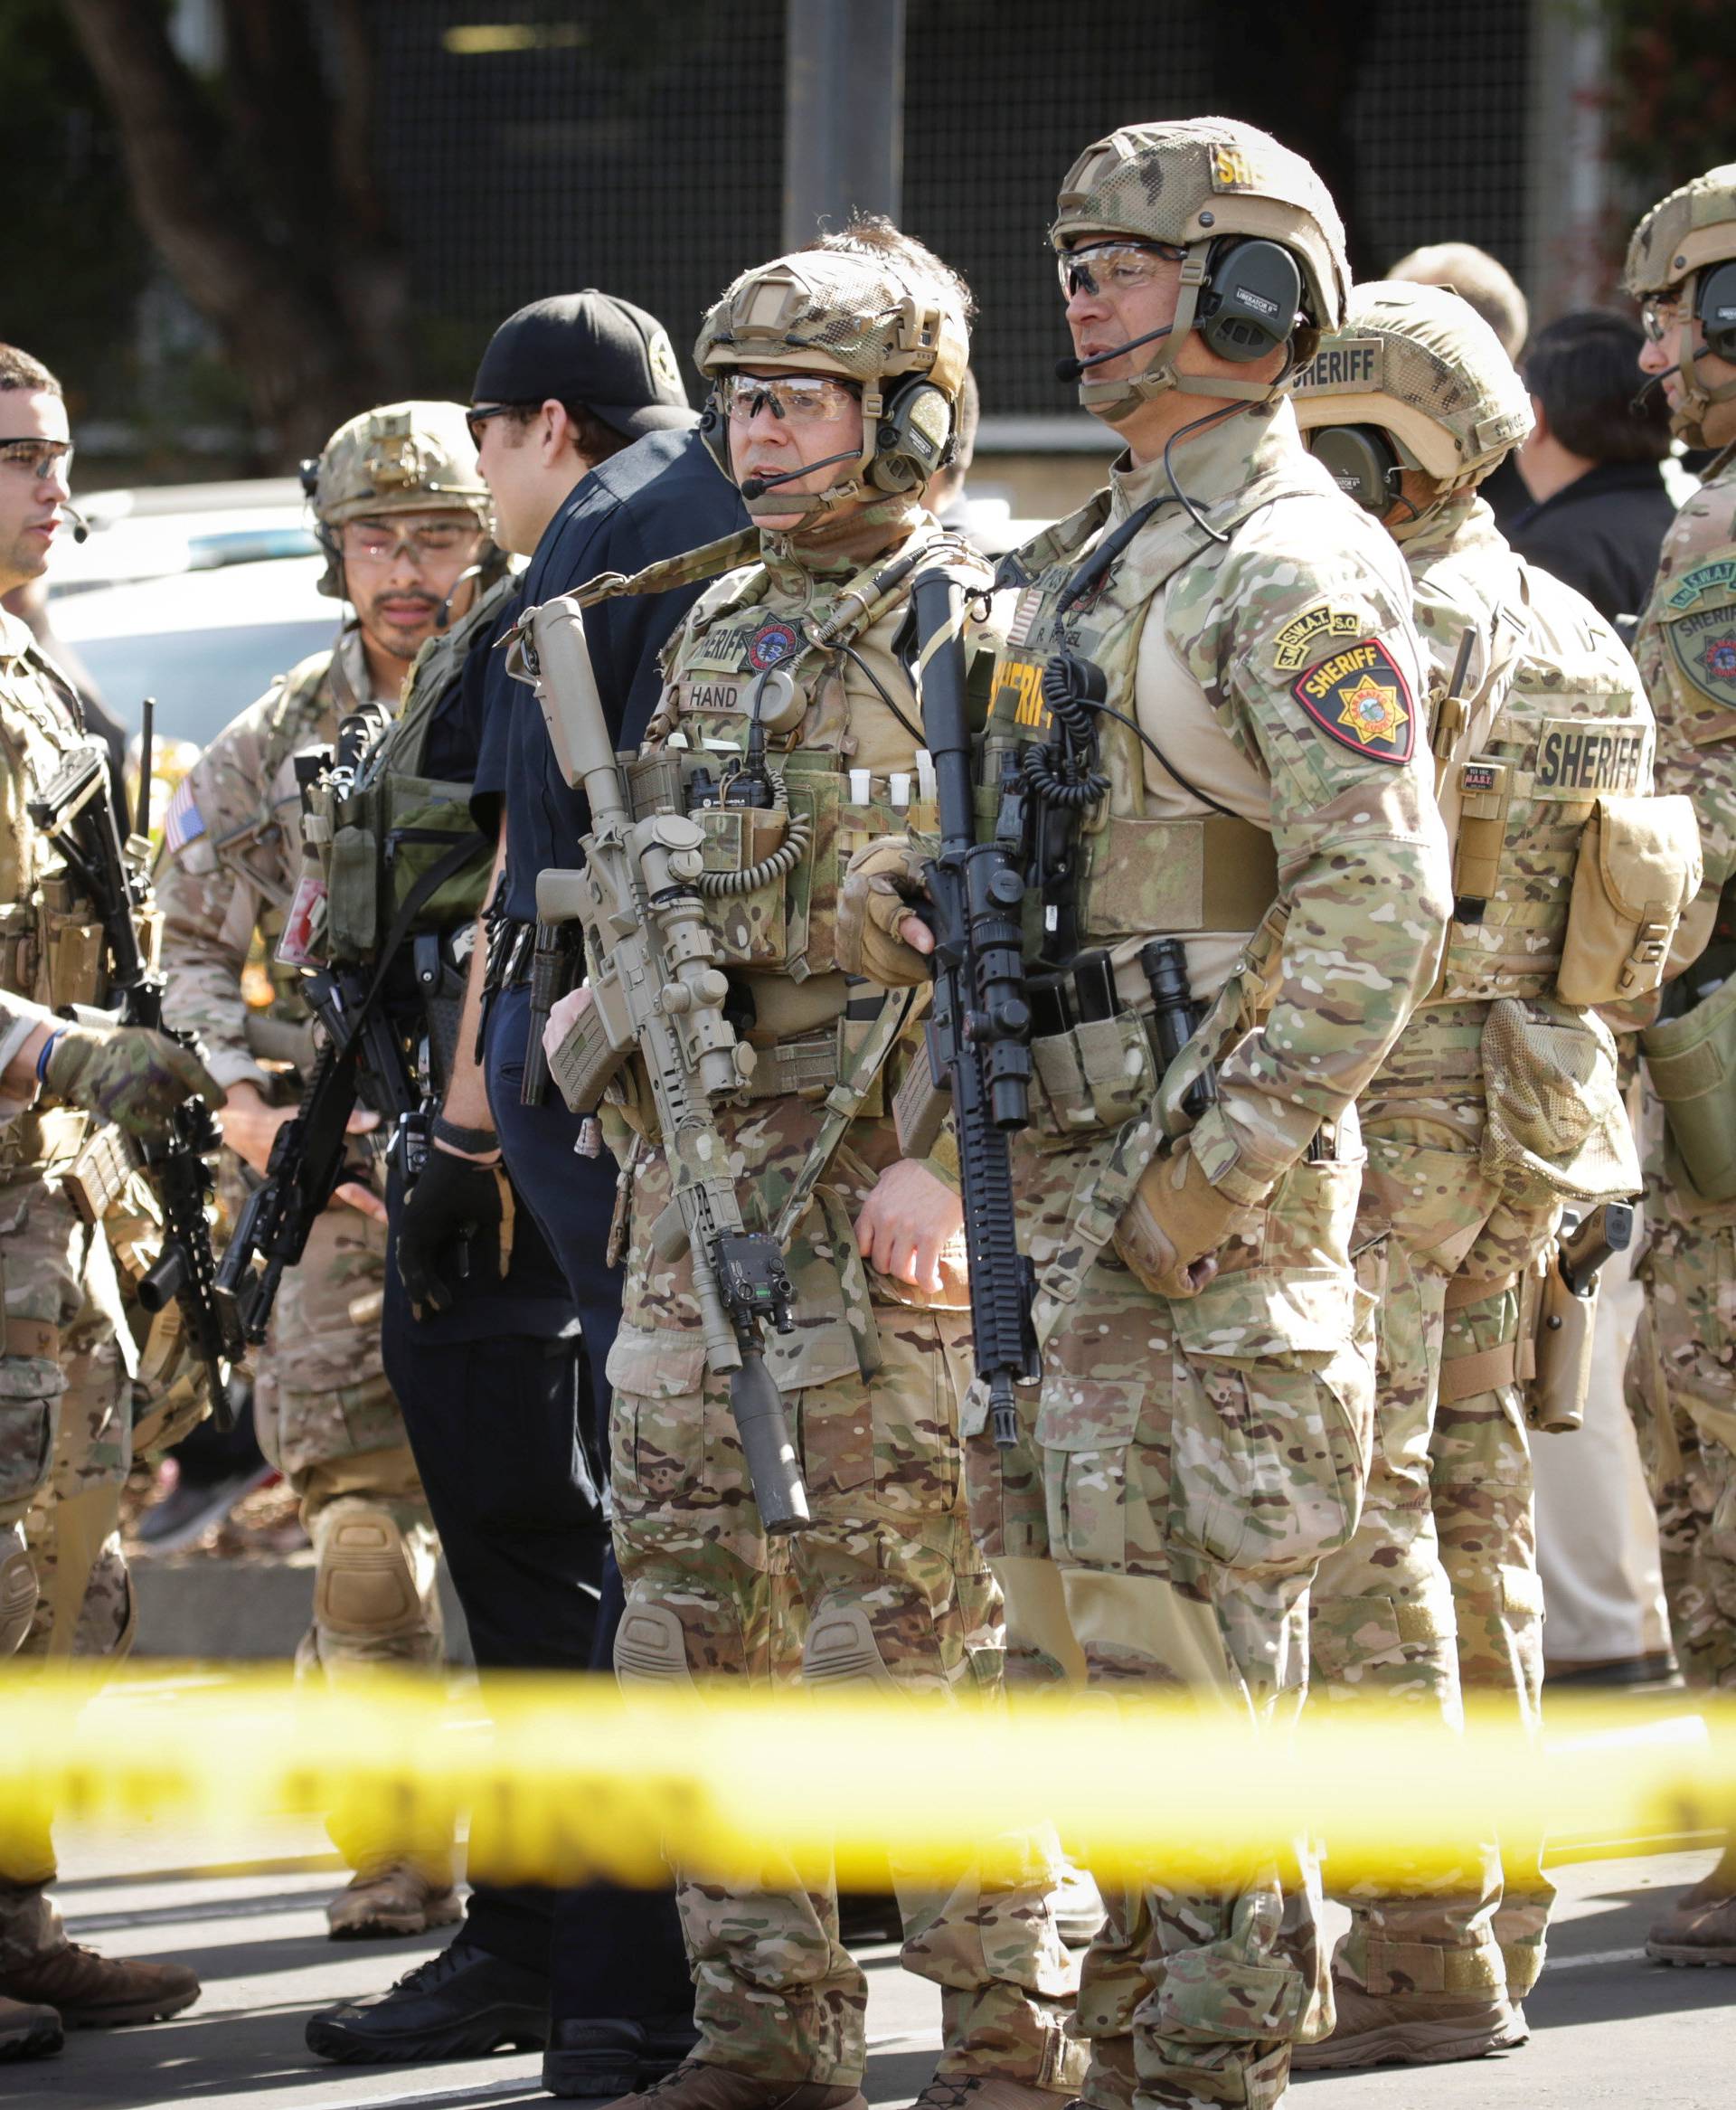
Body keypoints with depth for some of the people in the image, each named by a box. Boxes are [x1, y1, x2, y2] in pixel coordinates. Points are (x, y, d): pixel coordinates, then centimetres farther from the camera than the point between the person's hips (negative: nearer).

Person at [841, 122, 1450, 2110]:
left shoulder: (1296, 567, -12)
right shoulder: (1083, 564, 18)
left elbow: (1380, 905, -19)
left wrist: (1218, 1170, -21)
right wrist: (900, 889, 3)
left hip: (1214, 1177, -9)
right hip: (1063, 1164, 9)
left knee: (1187, 1644, -7)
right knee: (1113, 1627, 12)